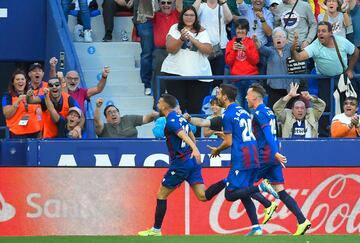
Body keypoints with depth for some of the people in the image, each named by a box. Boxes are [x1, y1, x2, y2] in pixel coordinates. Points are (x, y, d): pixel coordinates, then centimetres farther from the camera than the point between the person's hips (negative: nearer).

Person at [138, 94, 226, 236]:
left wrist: (194, 149, -44)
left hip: (181, 163, -8)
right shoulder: (180, 118, 15)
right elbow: (192, 137, 25)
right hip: (192, 161, 8)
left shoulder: (171, 121, -12)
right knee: (203, 196, -3)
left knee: (161, 195, 7)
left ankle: (156, 230, 11)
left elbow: (183, 135, -29)